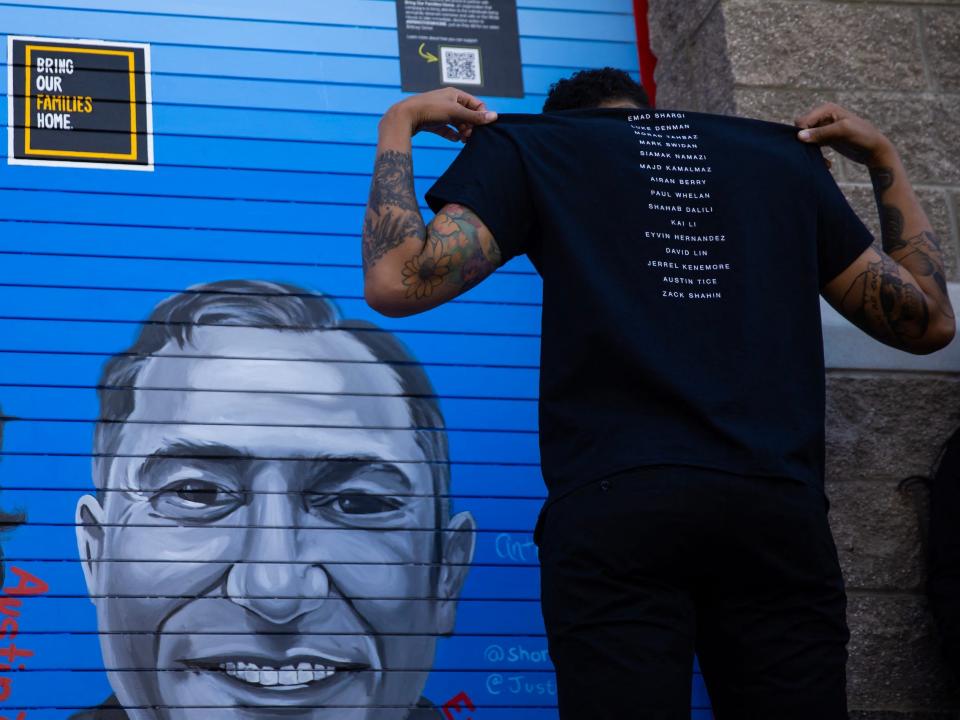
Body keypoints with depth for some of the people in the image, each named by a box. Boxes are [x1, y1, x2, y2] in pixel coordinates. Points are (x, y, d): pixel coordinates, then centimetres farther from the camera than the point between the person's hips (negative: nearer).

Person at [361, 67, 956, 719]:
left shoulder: (529, 146, 17)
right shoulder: (784, 155, 25)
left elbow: (396, 284, 5)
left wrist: (398, 126, 20)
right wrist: (884, 160, 39)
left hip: (616, 507, -2)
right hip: (779, 511, 2)